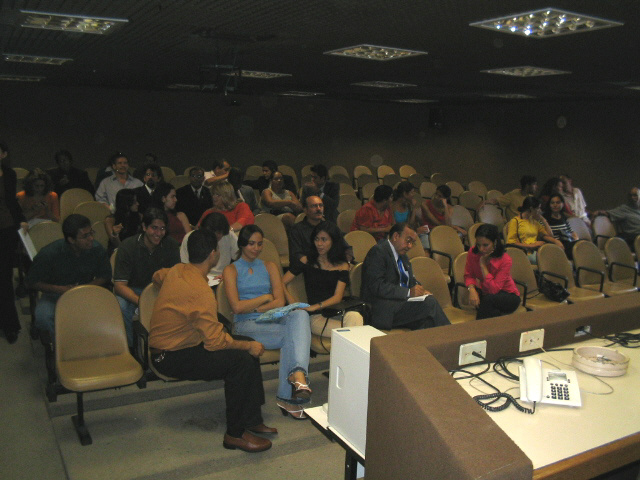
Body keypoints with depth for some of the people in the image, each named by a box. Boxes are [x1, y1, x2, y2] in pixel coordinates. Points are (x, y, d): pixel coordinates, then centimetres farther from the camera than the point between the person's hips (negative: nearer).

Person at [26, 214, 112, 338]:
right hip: (55, 294, -1)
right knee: (43, 317, -34)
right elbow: (32, 281, -6)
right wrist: (60, 289, -20)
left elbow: (105, 276, 3)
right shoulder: (49, 254, -17)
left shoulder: (97, 250, -10)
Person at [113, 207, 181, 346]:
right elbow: (119, 285, -20)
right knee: (120, 307, -35)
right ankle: (131, 348, -12)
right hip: (132, 291, -2)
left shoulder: (171, 245, -7)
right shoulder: (127, 246, -16)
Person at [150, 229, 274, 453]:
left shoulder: (177, 270, 1)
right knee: (242, 359, -23)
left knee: (248, 346, 4)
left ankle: (252, 419, 9)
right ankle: (235, 434, -10)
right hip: (170, 358, -10)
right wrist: (249, 346, -14)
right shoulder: (201, 291, -28)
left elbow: (157, 276, 28)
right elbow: (216, 341, -28)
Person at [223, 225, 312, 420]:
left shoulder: (269, 266, 23)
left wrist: (255, 308, -5)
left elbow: (280, 301, 9)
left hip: (273, 320, 3)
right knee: (291, 335, -34)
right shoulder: (231, 270, 12)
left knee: (300, 314, -34)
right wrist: (265, 297, 2)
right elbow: (237, 307, -2)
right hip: (247, 325, -3)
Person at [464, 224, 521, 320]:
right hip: (486, 293, 3)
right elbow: (468, 275, -1)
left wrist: (483, 265, -29)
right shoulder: (473, 253, -12)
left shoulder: (505, 260, -23)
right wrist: (472, 289, -24)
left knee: (488, 299, -36)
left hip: (508, 297, -3)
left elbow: (494, 289, -27)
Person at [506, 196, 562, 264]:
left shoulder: (534, 221, 26)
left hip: (536, 251, 6)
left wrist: (543, 220, 10)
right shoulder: (515, 221, 4)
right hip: (526, 253, -6)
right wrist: (531, 245, -13)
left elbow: (549, 236, 19)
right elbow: (511, 242, -7)